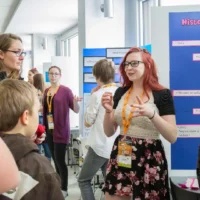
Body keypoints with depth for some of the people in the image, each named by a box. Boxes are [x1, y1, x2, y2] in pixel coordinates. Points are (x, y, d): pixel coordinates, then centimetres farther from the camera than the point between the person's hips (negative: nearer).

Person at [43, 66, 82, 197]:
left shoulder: (66, 90, -8)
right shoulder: (46, 91, 9)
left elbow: (76, 110, -9)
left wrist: (75, 102, -28)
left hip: (60, 131, -6)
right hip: (49, 130, 6)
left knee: (60, 160, -5)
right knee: (55, 160, 14)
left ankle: (64, 189, 9)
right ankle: (58, 186, 27)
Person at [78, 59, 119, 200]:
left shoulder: (98, 94, -12)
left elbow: (88, 122, -4)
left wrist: (92, 97, 1)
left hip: (100, 146, -6)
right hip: (117, 147, 6)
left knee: (83, 180, 11)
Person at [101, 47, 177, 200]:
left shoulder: (162, 94, -7)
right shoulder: (120, 92, 5)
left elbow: (172, 137, -11)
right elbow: (109, 132, 9)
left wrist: (152, 114, -25)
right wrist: (109, 111, -9)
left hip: (149, 160, -4)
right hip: (120, 158, 4)